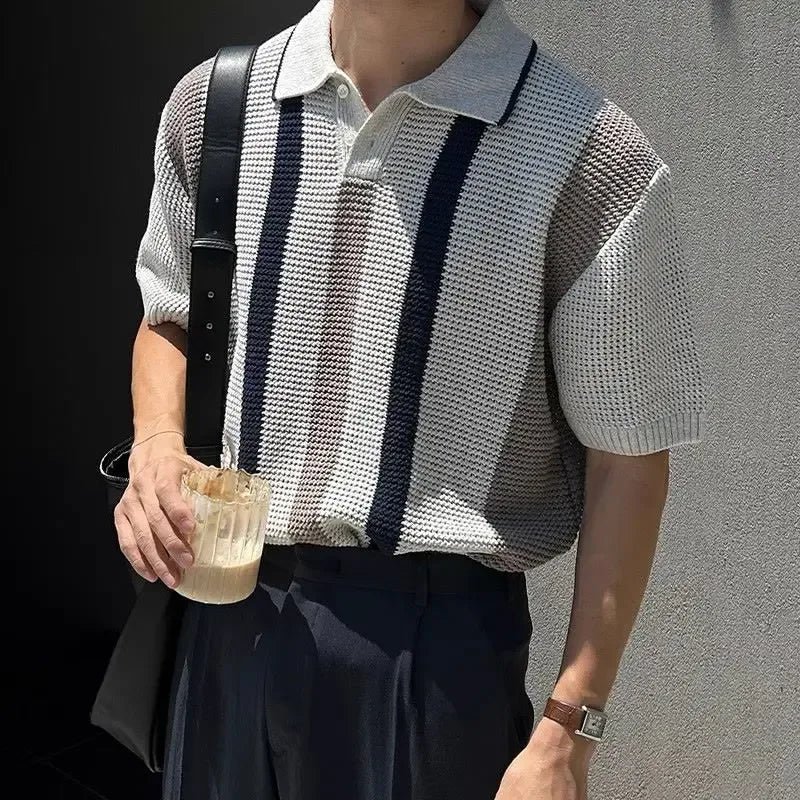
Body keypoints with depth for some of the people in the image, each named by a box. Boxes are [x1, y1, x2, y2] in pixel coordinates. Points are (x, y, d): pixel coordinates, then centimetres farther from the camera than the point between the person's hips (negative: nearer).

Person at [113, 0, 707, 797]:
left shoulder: (588, 160, -15)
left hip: (437, 636, -4)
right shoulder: (211, 105, 0)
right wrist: (156, 445, -7)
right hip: (229, 611, 5)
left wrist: (567, 731, -7)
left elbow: (625, 463, -9)